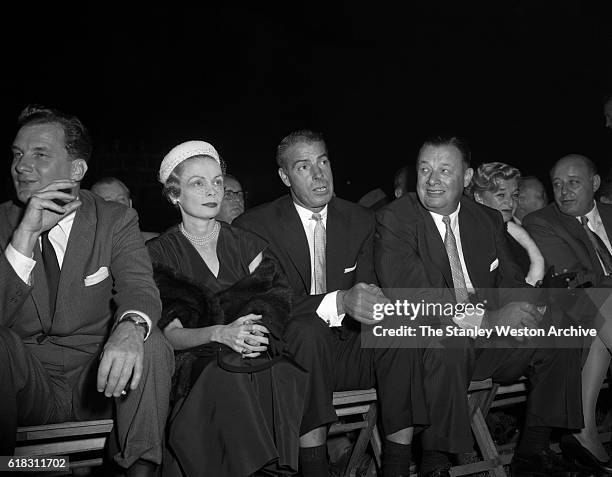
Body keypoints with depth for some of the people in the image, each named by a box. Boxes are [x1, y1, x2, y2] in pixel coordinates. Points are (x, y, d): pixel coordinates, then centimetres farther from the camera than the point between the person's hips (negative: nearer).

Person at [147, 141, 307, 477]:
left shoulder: (246, 244, 14)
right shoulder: (159, 253, 6)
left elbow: (272, 302, 4)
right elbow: (171, 333, -4)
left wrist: (254, 333, -20)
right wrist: (219, 333, -24)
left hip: (256, 359, 2)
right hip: (197, 363, -2)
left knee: (285, 374, -31)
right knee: (229, 381, -35)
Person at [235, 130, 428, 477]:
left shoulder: (360, 220, 7)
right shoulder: (254, 226, -7)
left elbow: (366, 286, 5)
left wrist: (368, 298, -23)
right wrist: (339, 302, -32)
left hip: (347, 346, 4)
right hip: (293, 349, -3)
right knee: (308, 329, -35)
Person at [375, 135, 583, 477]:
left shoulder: (489, 220, 9)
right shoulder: (394, 221, -10)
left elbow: (511, 280, 7)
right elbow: (408, 295, -22)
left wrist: (523, 308, -19)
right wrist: (486, 318, -29)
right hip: (425, 343, -5)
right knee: (450, 343, -36)